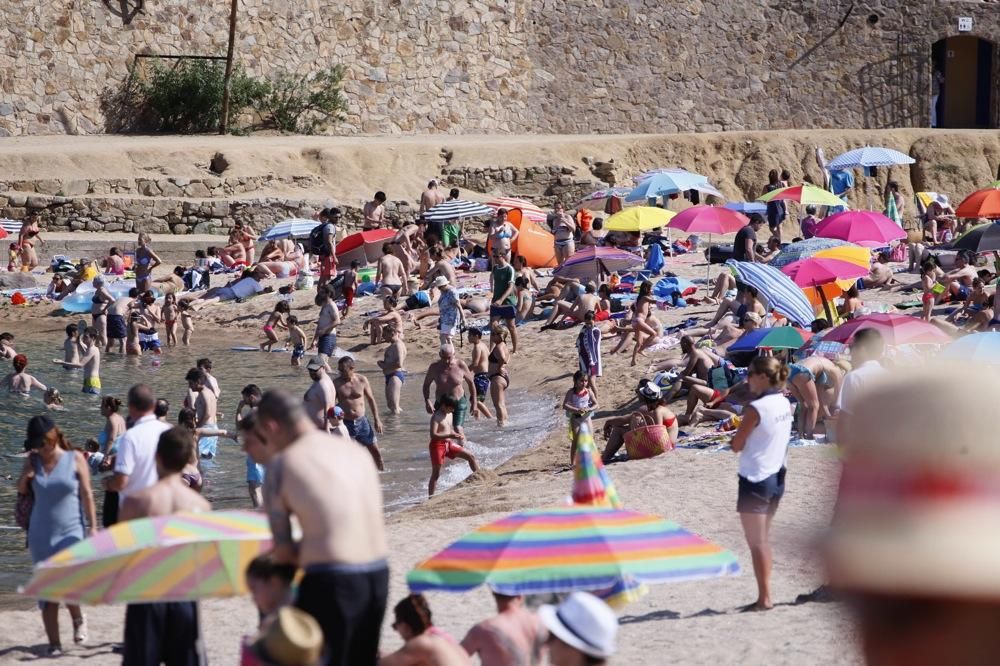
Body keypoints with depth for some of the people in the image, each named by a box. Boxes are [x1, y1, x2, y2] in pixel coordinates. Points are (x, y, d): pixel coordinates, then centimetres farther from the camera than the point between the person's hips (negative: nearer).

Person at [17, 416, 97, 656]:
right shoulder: (33, 460, 6)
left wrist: (92, 527, -7)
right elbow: (21, 490, 13)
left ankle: (78, 618, 14)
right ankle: (53, 642, 9)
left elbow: (87, 494, -3)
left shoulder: (75, 459, -3)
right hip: (41, 534, 4)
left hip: (71, 532, -4)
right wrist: (26, 475, -8)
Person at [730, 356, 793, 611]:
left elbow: (736, 446, -13)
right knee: (763, 540, 17)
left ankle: (764, 598, -1)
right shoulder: (785, 404, 4)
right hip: (777, 476, 8)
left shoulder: (755, 409, -19)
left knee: (756, 541, -1)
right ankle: (765, 596, 19)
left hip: (755, 480, -8)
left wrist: (739, 430, 5)